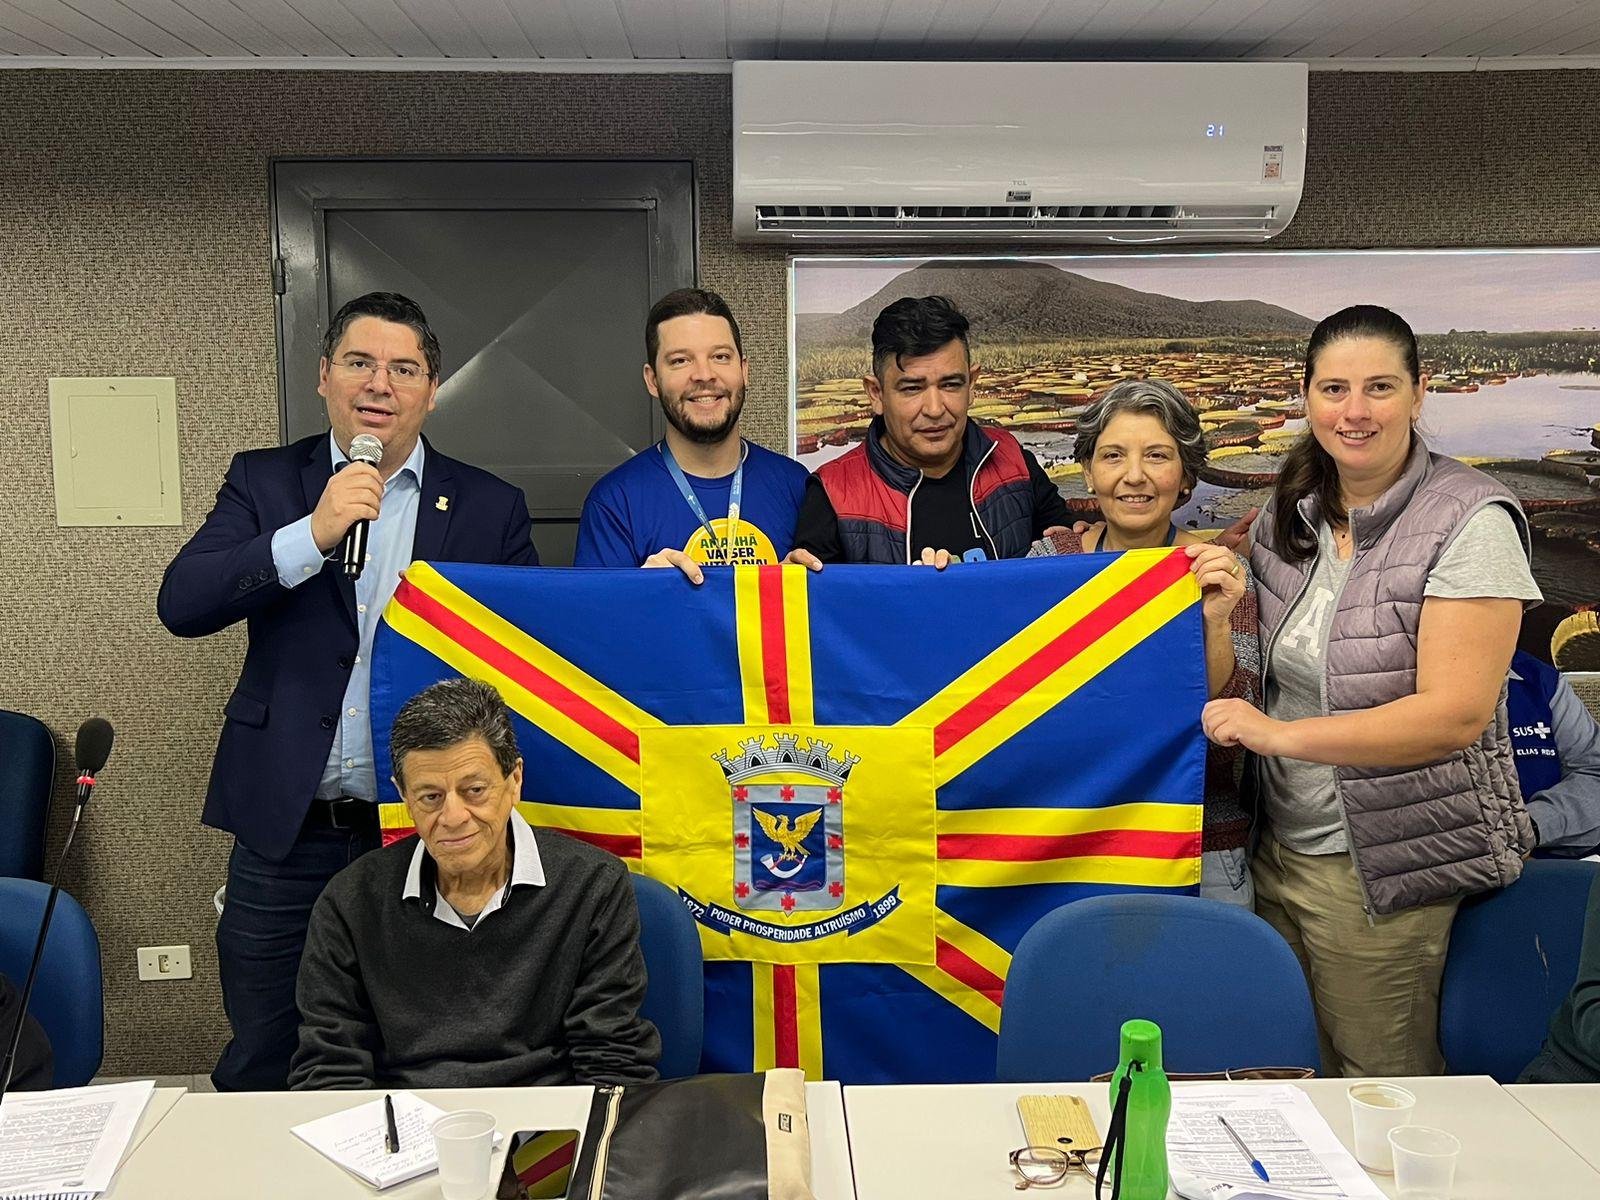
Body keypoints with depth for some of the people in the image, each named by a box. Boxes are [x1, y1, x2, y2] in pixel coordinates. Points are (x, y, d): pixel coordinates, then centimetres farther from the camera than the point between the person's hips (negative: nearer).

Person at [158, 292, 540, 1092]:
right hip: (286, 827, 1)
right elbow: (182, 604, -8)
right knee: (261, 1075, 12)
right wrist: (313, 534, -20)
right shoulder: (264, 482, 5)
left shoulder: (489, 508, 3)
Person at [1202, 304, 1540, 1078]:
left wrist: (1281, 734, -26)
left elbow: (1457, 714, -21)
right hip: (1281, 843, 6)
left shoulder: (1470, 520, -14)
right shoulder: (1289, 515, 5)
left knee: (1380, 1086, 9)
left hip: (1384, 867, -6)